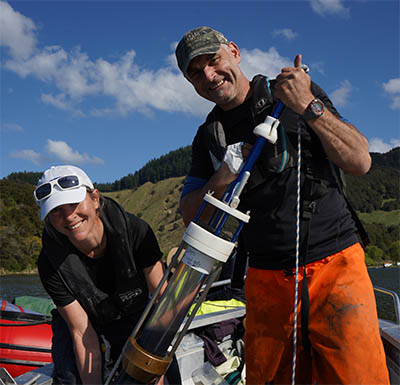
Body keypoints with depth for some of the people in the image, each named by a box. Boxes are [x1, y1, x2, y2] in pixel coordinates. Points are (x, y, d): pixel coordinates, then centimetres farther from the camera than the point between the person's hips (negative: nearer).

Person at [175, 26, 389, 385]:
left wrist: (308, 106, -13)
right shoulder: (209, 136, 13)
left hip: (335, 265, -2)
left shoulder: (300, 91, 4)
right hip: (266, 280, 3)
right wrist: (224, 176, -10)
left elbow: (360, 161, -3)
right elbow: (190, 216, 7)